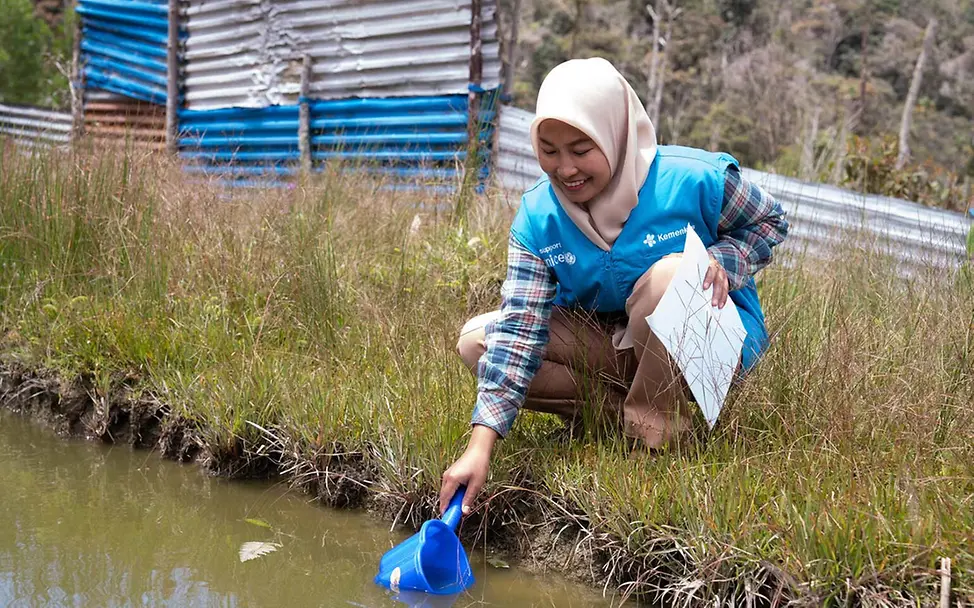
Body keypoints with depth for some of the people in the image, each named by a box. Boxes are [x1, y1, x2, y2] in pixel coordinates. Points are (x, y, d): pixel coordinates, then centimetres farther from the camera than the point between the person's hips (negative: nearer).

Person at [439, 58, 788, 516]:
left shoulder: (693, 180, -22)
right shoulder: (538, 216, -14)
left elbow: (769, 221, -1)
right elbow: (518, 330, -22)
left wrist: (721, 260, -25)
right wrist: (480, 447, -34)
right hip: (612, 344, 4)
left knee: (670, 274, -38)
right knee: (476, 341, -13)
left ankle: (655, 428, -17)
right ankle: (620, 411, -11)